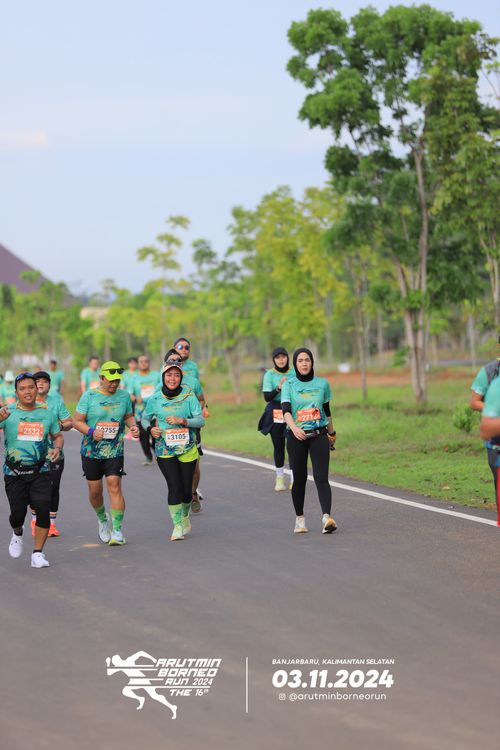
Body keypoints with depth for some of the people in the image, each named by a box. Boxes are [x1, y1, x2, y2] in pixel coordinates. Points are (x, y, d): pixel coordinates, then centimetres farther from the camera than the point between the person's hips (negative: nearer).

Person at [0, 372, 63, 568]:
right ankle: (17, 533, 35)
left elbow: (57, 435, 17)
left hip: (40, 471, 1)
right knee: (18, 513, -1)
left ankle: (38, 553, 1)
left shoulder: (47, 412, 5)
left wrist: (57, 448, -4)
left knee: (43, 510, -12)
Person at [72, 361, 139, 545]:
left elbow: (128, 416, 20)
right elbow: (77, 421, -3)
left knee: (114, 487, -13)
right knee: (95, 490, 7)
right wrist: (91, 431, -21)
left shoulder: (124, 396, 5)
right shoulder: (89, 396, -4)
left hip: (115, 452, 0)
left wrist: (133, 426, -3)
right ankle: (102, 519, 36)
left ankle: (117, 530, -12)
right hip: (91, 452, 0)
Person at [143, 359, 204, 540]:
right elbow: (145, 418, 14)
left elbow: (201, 420, -5)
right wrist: (151, 428, -7)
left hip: (187, 449, 1)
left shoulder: (189, 396, -2)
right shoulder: (155, 399, 1)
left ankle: (185, 517, 34)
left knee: (186, 488, 5)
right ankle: (178, 526, -1)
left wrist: (182, 420, -20)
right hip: (164, 450, 0)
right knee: (174, 487, -12)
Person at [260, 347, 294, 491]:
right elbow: (267, 397, -9)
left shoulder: (294, 373, 2)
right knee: (278, 446, 4)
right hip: (276, 414, 0)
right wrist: (278, 387, -23)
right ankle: (280, 479, 15)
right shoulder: (269, 375, -1)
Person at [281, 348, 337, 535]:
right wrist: (294, 428, -33)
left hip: (319, 435, 0)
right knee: (299, 478, 5)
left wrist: (331, 433, 26)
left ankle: (327, 518, -24)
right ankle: (299, 518, 20)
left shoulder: (322, 384, 7)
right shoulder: (289, 385, 0)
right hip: (296, 437, 0)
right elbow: (286, 410, -14)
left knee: (321, 477, -13)